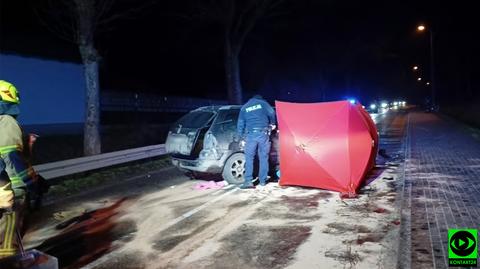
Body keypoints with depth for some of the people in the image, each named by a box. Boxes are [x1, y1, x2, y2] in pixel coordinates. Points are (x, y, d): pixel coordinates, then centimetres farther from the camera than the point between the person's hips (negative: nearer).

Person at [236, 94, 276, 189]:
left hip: (250, 134, 1)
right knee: (263, 158, 7)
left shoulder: (244, 108, 18)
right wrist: (272, 124, 25)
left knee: (249, 158, 1)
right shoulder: (263, 103, 12)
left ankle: (248, 181, -8)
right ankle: (263, 180, 9)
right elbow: (272, 114, 6)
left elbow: (240, 124, 15)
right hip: (263, 133, 0)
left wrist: (241, 137, 20)